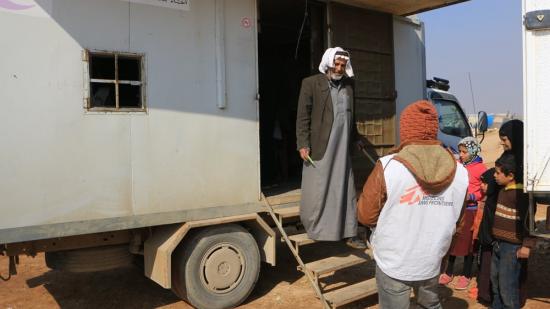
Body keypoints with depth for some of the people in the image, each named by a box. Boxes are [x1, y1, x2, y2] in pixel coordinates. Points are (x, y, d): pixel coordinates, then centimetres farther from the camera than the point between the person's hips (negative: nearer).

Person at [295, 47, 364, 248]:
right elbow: (302, 116, -5)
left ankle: (349, 233, 15)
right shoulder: (311, 83, -2)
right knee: (317, 190, 3)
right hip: (319, 148, -4)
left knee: (345, 191, 7)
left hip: (342, 150, 5)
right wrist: (303, 144, -11)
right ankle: (313, 228, 20)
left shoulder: (348, 85, 13)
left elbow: (350, 115, 18)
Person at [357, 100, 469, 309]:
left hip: (393, 264, -3)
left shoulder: (388, 167, -22)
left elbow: (365, 216, -14)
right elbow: (455, 218, 6)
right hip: (432, 262, 4)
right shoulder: (460, 172, -8)